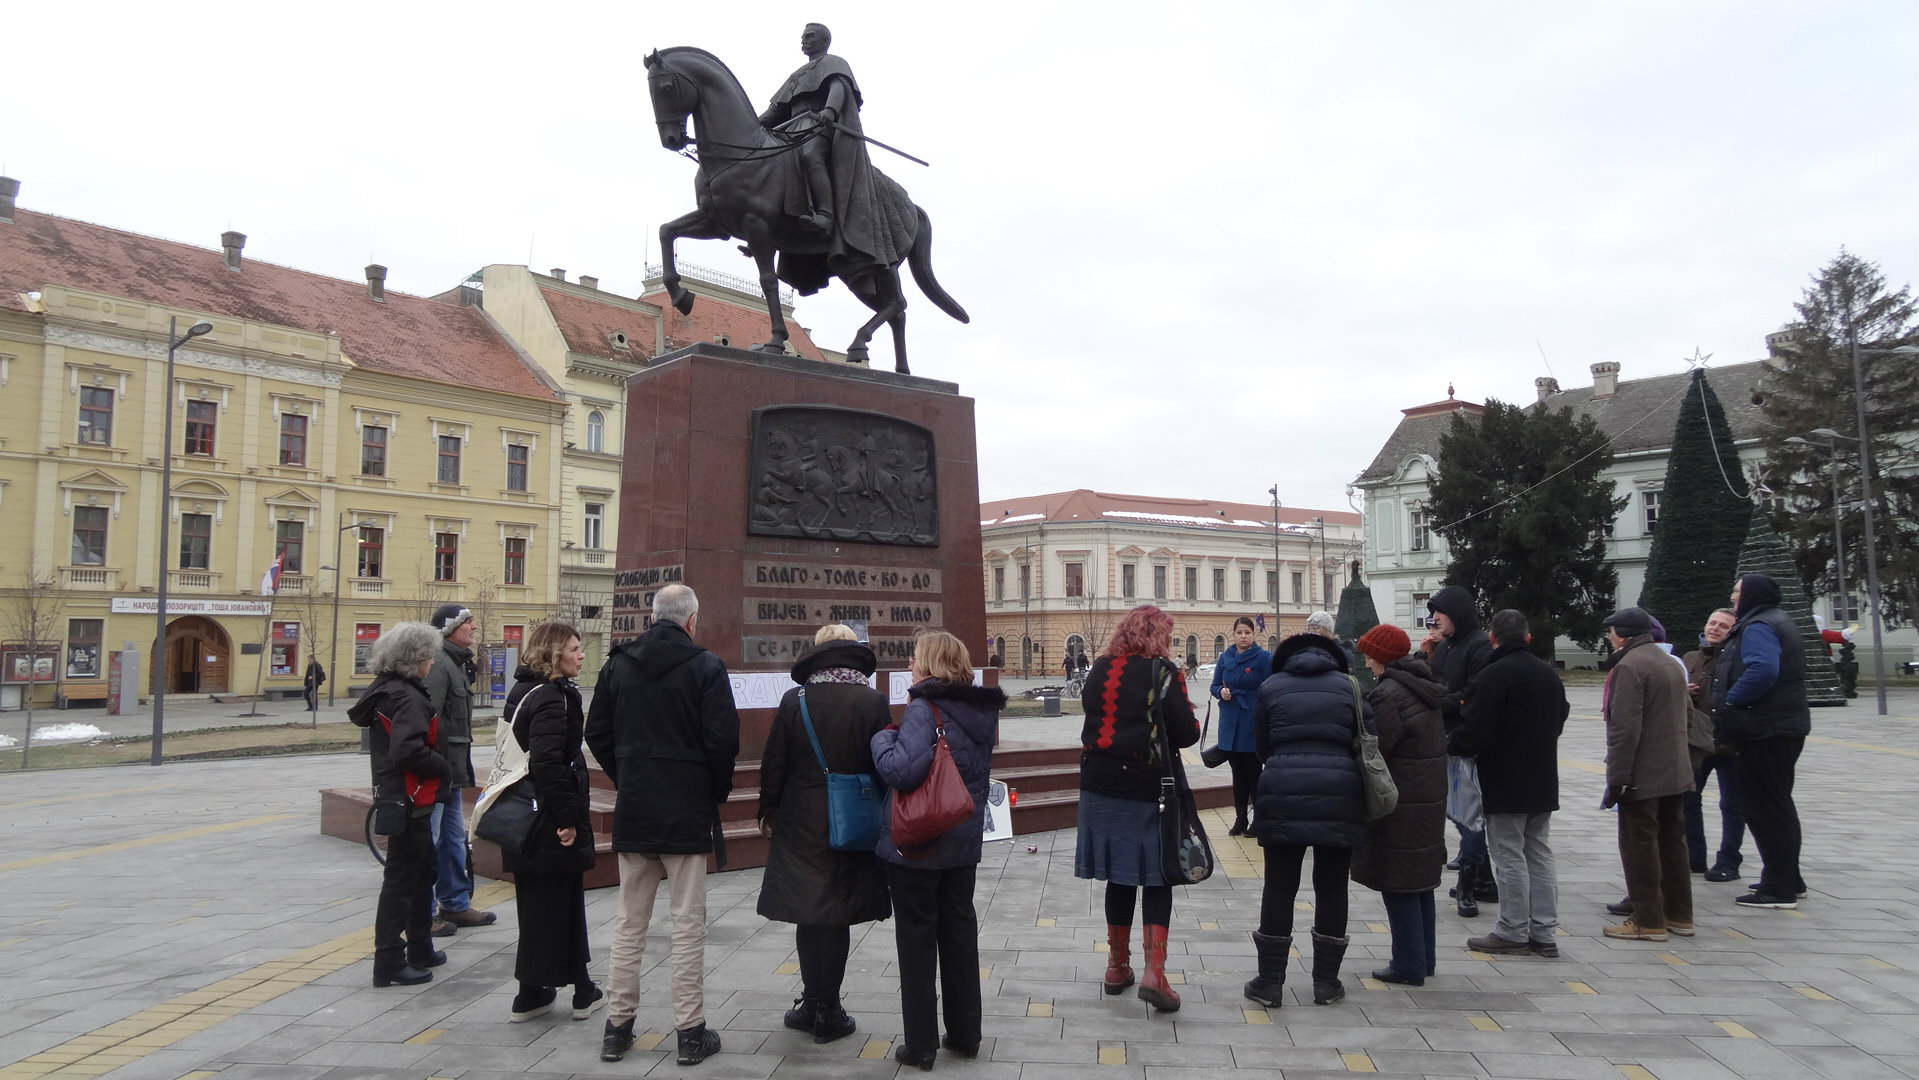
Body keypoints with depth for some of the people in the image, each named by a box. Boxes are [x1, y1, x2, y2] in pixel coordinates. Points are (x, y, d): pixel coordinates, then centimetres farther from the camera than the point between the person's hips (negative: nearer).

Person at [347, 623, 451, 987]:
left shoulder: (386, 691, 12)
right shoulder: (407, 697, -19)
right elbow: (408, 750, -30)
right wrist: (442, 767, -15)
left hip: (395, 798, 10)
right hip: (409, 804, -10)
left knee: (422, 874, 20)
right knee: (401, 881, -2)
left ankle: (420, 950, 32)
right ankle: (389, 964, 7)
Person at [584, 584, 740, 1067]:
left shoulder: (617, 665, 5)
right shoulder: (705, 667, -9)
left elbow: (597, 734, 7)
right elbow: (723, 740, -13)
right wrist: (717, 792, 2)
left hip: (632, 811, 4)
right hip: (688, 811, -4)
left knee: (629, 923, 14)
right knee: (688, 924, 3)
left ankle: (617, 1026, 21)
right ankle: (690, 1032, 9)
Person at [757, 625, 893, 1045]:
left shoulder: (794, 700, -6)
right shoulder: (873, 702, -8)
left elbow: (774, 763, -2)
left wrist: (767, 810, 13)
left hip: (801, 825, 1)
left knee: (808, 914, 13)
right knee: (835, 917, 8)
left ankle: (814, 1003, 22)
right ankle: (826, 1012, 15)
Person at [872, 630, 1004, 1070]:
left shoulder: (925, 710, -19)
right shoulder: (982, 711, 5)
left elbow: (902, 770, -31)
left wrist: (882, 735, -13)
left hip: (915, 847, -7)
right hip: (964, 843, 7)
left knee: (917, 939, 6)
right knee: (960, 931, 16)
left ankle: (919, 1043, 15)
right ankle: (965, 1035, 27)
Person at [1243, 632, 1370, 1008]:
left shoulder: (1271, 686, 9)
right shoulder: (1348, 685, 9)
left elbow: (1261, 745, 11)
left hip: (1282, 796, 0)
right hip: (1339, 795, 0)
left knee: (1279, 886, 7)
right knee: (1331, 887, 12)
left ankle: (1270, 981, 12)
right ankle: (1326, 982, 19)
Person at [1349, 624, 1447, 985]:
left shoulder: (1389, 694, -20)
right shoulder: (1423, 688, 11)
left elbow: (1371, 750, -20)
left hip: (1398, 804, -10)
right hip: (1429, 799, 10)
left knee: (1397, 885, 0)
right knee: (1420, 880, 17)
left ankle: (1409, 964, 6)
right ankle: (1425, 958, 27)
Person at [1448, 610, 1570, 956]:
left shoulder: (1493, 675, -18)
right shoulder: (1549, 674, 10)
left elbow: (1475, 730, -22)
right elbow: (1559, 723, 21)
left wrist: (1452, 746, -4)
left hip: (1504, 784, -8)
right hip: (1543, 782, 8)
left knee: (1509, 856, -1)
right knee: (1540, 854, 12)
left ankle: (1513, 931, 5)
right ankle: (1543, 932, 16)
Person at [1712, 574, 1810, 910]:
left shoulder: (1758, 627, -17)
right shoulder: (1775, 621, 18)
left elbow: (1762, 671, -33)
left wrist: (1729, 701, -21)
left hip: (1765, 731, -11)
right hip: (1782, 727, 11)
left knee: (1765, 807, -5)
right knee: (1777, 805, 19)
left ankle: (1779, 888, 0)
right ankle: (1788, 881, 28)